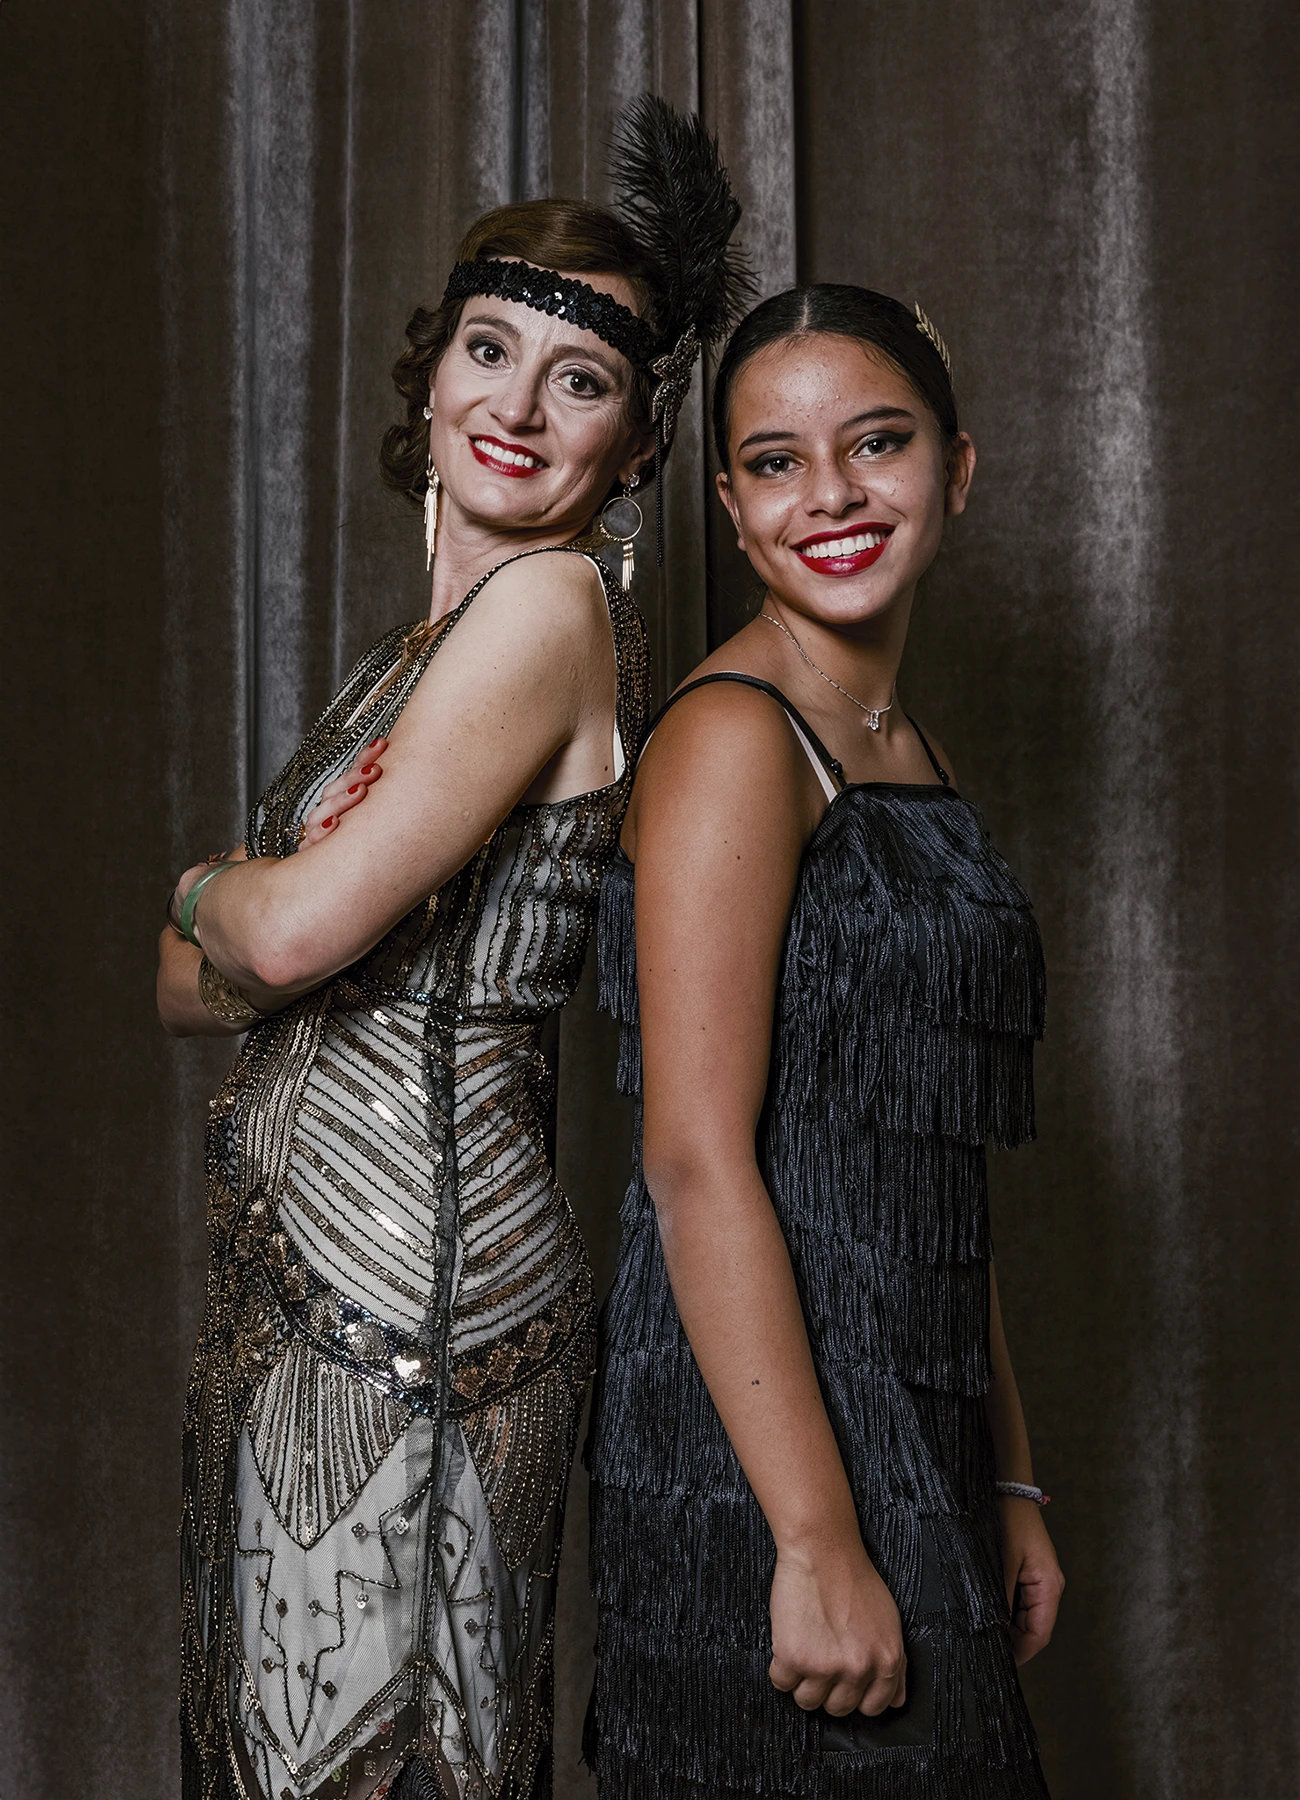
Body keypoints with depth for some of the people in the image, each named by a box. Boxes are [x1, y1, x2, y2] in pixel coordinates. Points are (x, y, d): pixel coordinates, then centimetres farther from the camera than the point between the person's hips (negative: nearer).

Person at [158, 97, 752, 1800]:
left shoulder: (552, 602, -12)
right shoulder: (432, 637, 16)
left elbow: (297, 926, -20)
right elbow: (192, 991, 13)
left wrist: (208, 889, 2)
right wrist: (271, 911, -8)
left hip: (405, 1271, -9)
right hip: (309, 1265, 9)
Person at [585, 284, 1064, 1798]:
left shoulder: (905, 754, 13)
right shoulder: (733, 736, -13)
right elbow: (696, 1162, -20)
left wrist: (1007, 1486, 15)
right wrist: (819, 1542, -23)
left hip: (911, 1431, 9)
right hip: (761, 1455, -8)